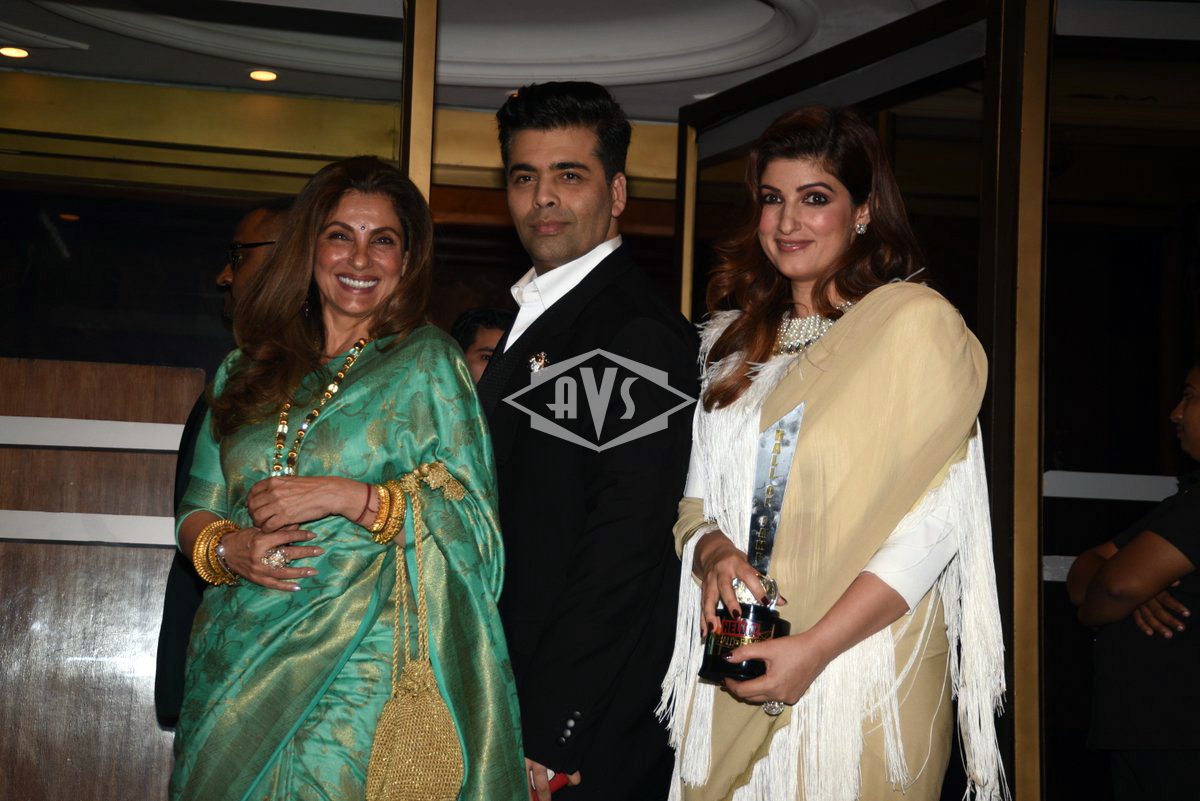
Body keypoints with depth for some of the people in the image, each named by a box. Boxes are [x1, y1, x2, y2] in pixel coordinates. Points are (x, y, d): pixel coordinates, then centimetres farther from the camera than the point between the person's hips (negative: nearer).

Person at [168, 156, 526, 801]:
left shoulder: (428, 361, 2)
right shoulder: (247, 371, 14)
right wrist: (229, 550, -9)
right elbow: (197, 511, 14)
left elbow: (470, 519, -5)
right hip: (236, 664, 4)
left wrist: (344, 495, -16)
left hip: (362, 668, -4)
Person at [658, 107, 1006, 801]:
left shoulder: (917, 322, -7)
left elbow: (938, 516, -14)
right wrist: (712, 552, -10)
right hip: (731, 669, 5)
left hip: (861, 672, -5)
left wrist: (814, 648, -20)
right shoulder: (737, 340, 12)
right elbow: (697, 495, 13)